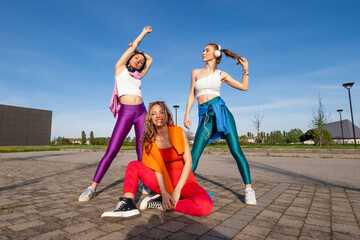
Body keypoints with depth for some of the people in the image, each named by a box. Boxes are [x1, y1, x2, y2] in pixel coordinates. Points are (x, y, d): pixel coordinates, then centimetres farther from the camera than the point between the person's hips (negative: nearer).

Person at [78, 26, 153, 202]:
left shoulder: (137, 76, 23)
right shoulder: (120, 67, 13)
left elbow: (150, 60, 35)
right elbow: (133, 46, 16)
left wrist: (137, 49, 38)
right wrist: (143, 33, 30)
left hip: (141, 111, 5)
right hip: (125, 113, -5)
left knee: (143, 150, 2)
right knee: (111, 151, -9)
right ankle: (92, 188, 0)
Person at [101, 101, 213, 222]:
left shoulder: (178, 132, -6)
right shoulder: (150, 141, 2)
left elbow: (188, 162, -9)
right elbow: (157, 168, -6)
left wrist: (177, 191, -16)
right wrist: (164, 192, -21)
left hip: (183, 180, -2)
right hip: (164, 181, 2)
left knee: (205, 206, -32)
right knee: (134, 165, -12)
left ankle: (159, 204, -18)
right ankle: (127, 205, -30)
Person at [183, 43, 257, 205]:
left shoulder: (221, 75, 13)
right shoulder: (196, 73, 17)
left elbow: (244, 87, 18)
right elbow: (192, 95, 15)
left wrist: (245, 69, 12)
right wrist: (187, 114, 6)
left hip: (220, 111, 0)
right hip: (205, 116, 1)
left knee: (236, 151, -5)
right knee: (194, 153, -9)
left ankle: (248, 189, 4)